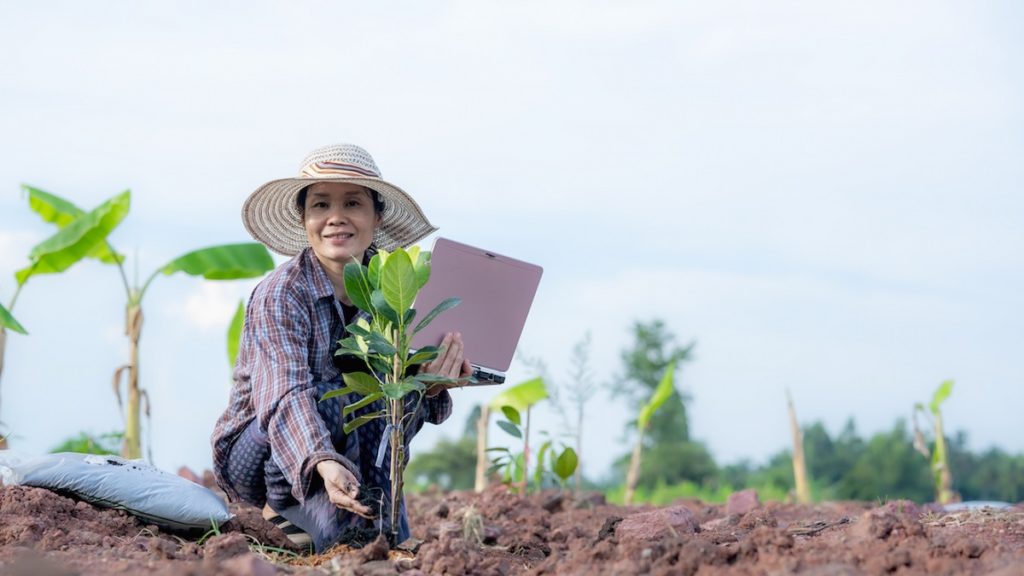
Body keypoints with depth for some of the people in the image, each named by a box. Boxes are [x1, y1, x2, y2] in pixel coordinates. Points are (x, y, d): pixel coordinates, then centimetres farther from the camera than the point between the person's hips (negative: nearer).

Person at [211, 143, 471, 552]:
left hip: (348, 450, 5)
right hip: (257, 452, -5)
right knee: (337, 401, -32)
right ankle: (285, 506, -13)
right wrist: (324, 465, -55)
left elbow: (422, 401, -10)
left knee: (402, 397, -21)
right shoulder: (281, 294, -20)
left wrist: (436, 376, -36)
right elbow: (285, 398, -35)